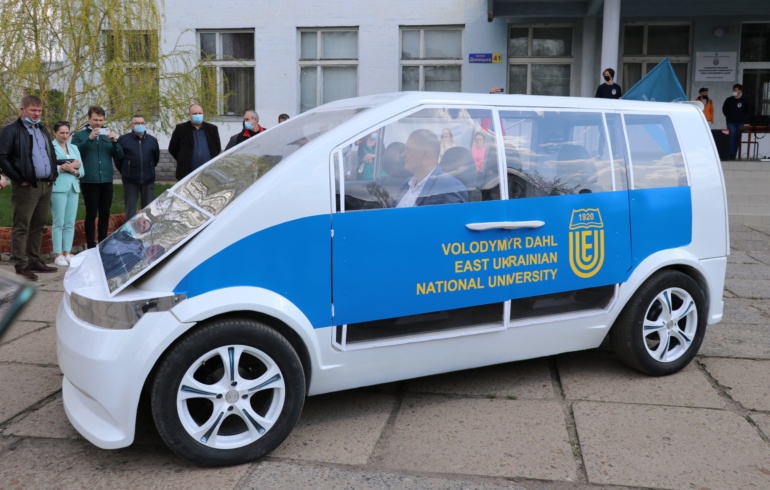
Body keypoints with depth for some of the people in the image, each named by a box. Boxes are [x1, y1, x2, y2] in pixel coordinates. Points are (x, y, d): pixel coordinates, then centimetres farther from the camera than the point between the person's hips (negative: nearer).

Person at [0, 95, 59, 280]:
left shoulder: (43, 130, 18)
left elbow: (51, 154, 27)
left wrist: (53, 175, 13)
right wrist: (19, 179, -14)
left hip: (45, 185, 7)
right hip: (26, 187, -7)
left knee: (38, 226, 12)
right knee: (21, 227, -3)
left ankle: (35, 261, 20)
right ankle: (20, 266, -1)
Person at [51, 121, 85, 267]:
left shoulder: (74, 148, 20)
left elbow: (82, 170, 13)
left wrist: (74, 171, -7)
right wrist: (63, 168, -16)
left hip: (73, 188, 6)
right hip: (58, 188, -6)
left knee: (70, 223, 5)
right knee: (59, 223, -4)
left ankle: (67, 254, 10)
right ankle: (58, 255, -1)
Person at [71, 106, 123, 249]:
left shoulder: (108, 134, 13)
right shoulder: (79, 135, 3)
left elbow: (119, 155, 7)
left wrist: (114, 141, -11)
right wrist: (89, 139, -20)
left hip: (107, 181, 4)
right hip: (89, 182, -4)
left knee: (105, 214, 8)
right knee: (91, 214, -2)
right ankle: (91, 246, 3)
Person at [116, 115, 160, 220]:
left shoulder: (152, 140, 6)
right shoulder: (123, 140, -1)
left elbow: (156, 158, 16)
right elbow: (117, 158, 7)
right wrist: (125, 172, 12)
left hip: (148, 180, 2)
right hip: (130, 181, -2)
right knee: (130, 209, 3)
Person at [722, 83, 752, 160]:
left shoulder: (744, 101, 3)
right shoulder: (729, 100, 3)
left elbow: (748, 111, 13)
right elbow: (724, 109, 14)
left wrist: (744, 118, 4)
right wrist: (728, 116, 6)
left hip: (740, 123, 1)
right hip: (731, 122, -1)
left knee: (738, 139, 2)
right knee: (732, 137, -13)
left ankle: (734, 155, 6)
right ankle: (731, 155, -12)